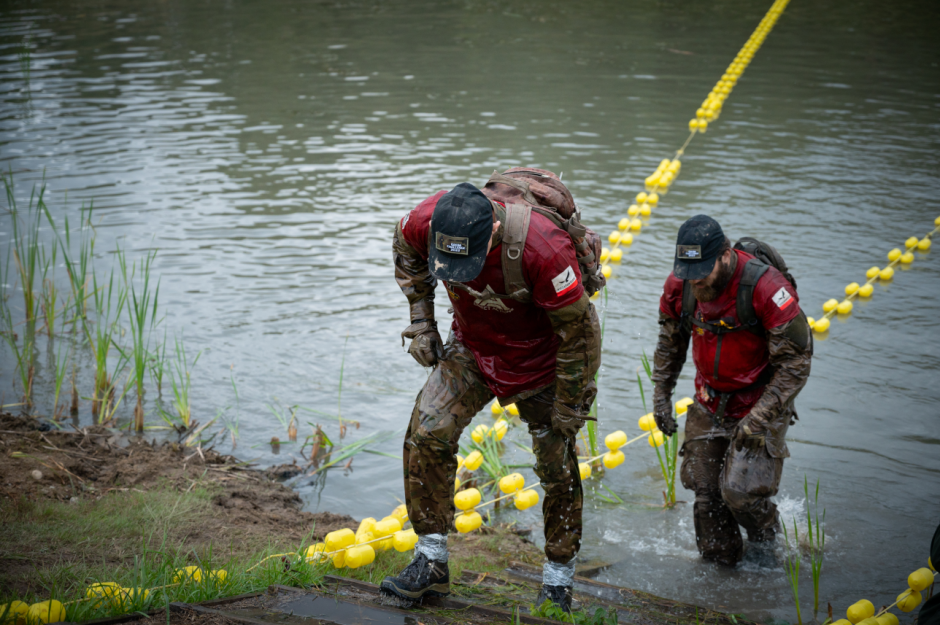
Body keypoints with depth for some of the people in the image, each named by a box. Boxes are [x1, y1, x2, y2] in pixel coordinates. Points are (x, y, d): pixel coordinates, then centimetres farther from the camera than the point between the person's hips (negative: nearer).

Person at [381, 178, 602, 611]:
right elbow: (405, 252, 2)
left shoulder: (543, 249, -40)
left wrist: (569, 407, -15)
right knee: (427, 433, -10)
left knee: (557, 468, 3)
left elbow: (579, 331, -25)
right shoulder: (426, 222, -27)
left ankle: (558, 582, 21)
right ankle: (431, 563, 2)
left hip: (538, 359, -4)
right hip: (472, 347, 4)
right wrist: (420, 322, -1)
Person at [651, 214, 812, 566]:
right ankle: (720, 562, 26)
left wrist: (759, 418, -24)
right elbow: (670, 344, 12)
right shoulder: (679, 286, -9)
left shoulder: (765, 287, -27)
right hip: (709, 404, 5)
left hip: (761, 402, -5)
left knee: (740, 491, -13)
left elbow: (796, 361, -21)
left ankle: (763, 541, 19)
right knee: (704, 490, 4)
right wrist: (661, 396, 5)